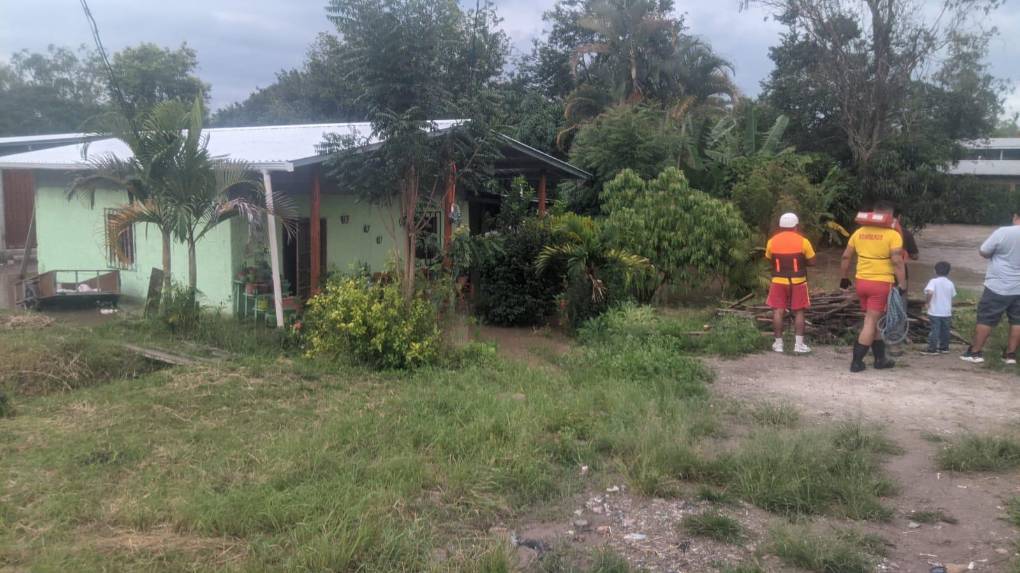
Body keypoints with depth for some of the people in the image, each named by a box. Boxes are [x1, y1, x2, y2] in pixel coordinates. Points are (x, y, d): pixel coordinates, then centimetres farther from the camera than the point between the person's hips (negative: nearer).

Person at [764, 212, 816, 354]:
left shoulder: (772, 241, -1)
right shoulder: (803, 241, -8)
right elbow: (812, 262, -3)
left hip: (778, 281, 1)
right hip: (798, 282, -1)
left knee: (778, 311, 6)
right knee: (798, 312, 7)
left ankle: (778, 343, 8)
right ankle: (799, 344, 5)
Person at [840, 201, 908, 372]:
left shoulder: (859, 232, 7)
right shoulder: (892, 235, -9)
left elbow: (846, 257, 10)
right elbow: (897, 262, -16)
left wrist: (845, 278, 19)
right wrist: (902, 285, -12)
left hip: (862, 282, 6)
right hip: (881, 284, -6)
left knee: (874, 320, 18)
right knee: (871, 322, 0)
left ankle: (880, 358, 25)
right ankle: (856, 361, 0)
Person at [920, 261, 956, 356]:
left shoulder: (933, 281, -10)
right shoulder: (950, 283, 4)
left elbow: (929, 292, -29)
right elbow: (952, 297, 11)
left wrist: (927, 301, -12)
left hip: (935, 312, -4)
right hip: (947, 312, 4)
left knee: (934, 330, -2)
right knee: (945, 330, 15)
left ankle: (932, 349, -2)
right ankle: (944, 347, 24)